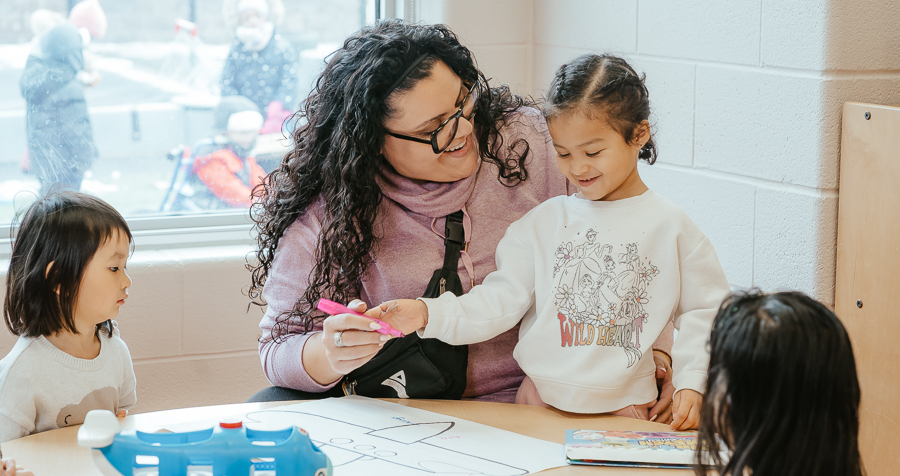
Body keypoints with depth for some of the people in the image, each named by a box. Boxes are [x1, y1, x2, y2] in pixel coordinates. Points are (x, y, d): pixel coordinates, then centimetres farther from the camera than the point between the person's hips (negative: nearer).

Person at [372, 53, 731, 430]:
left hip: (624, 408, -2)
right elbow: (501, 300, 3)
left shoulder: (671, 227, 2)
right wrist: (428, 314, -12)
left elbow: (703, 311, 6)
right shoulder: (543, 223, 7)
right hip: (539, 403, 2)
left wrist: (692, 384, -5)